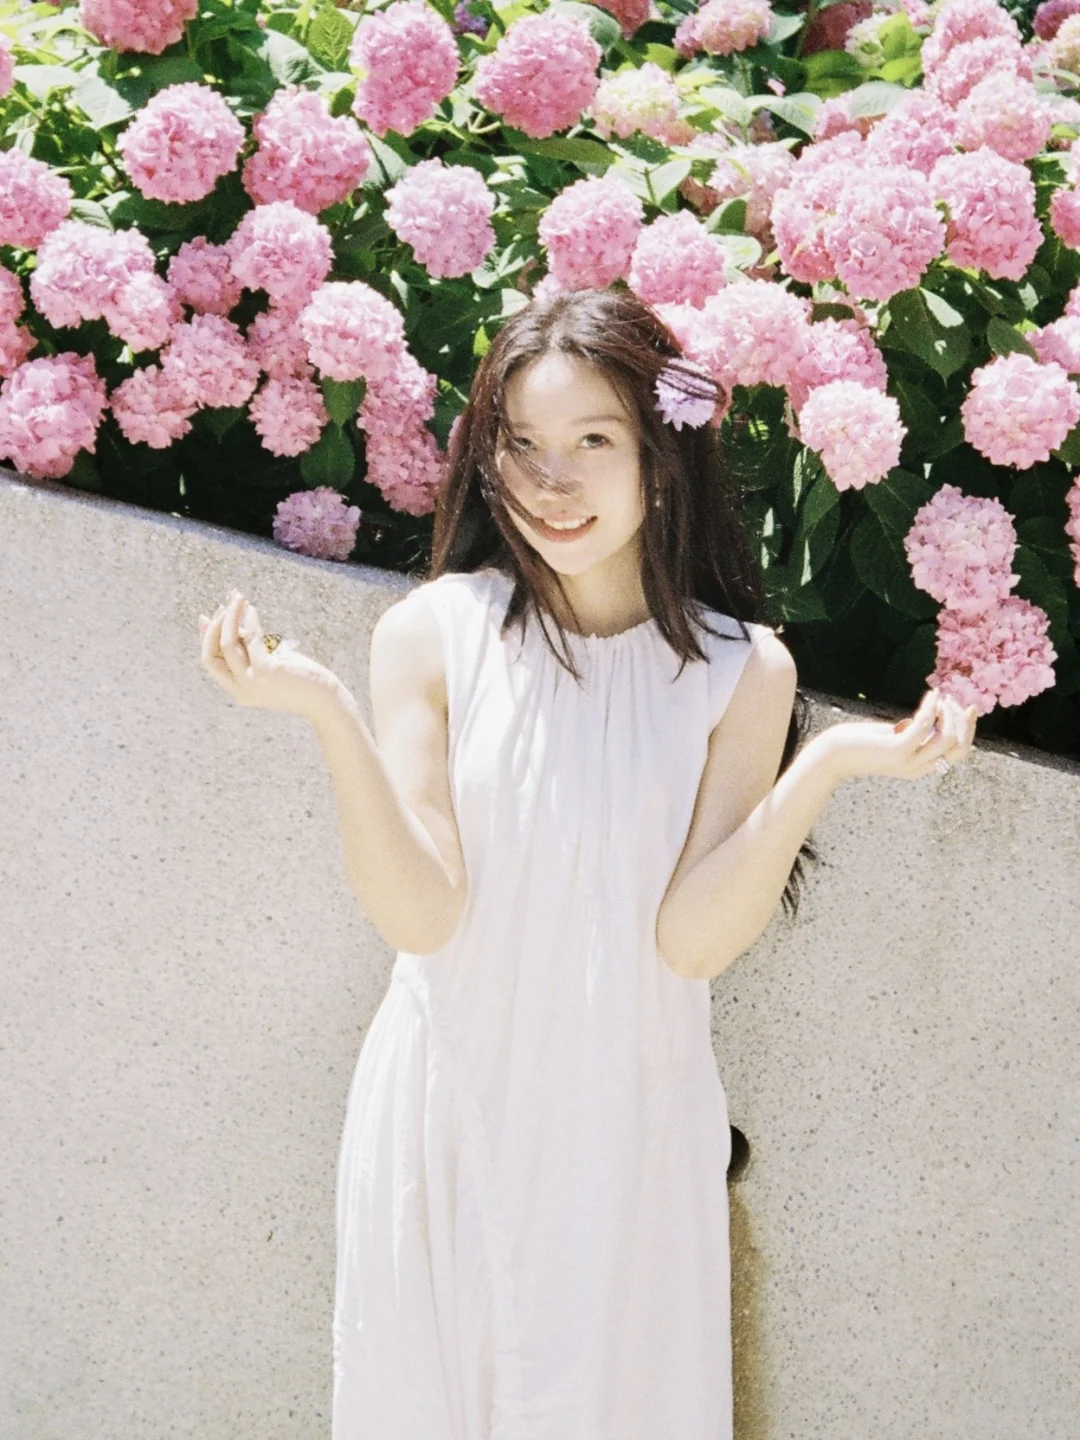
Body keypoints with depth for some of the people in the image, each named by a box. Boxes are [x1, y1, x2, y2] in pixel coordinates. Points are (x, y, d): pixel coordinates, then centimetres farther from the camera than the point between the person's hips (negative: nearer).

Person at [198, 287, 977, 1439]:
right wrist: (329, 717, -28)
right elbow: (419, 915, -16)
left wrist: (822, 769, -27)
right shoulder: (432, 632, -10)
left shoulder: (740, 670, -9)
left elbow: (692, 940, -15)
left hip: (625, 1119, 0)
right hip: (447, 1111, 0)